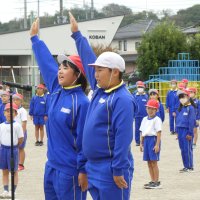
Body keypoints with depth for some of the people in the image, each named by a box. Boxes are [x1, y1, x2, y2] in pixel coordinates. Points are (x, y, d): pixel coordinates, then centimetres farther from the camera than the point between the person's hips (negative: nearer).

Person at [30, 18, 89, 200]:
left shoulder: (81, 102, -16)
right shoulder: (57, 90, 5)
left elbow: (84, 139, -15)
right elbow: (46, 62, 16)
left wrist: (83, 170, -16)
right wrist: (35, 37, 24)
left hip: (69, 170, -8)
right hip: (51, 166, 8)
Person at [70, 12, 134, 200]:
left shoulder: (122, 99, -15)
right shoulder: (99, 89, 10)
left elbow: (123, 137, -20)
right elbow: (88, 59, 20)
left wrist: (118, 170, -21)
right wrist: (76, 34, 26)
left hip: (111, 171, -9)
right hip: (94, 169, 9)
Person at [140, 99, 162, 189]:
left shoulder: (157, 120, -8)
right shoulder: (145, 119, 14)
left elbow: (159, 133, -12)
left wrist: (157, 144, -17)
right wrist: (141, 143, 15)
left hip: (153, 139, -7)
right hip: (146, 139, 7)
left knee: (154, 162, -5)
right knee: (149, 162, 9)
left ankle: (156, 182, 1)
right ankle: (152, 181, 17)